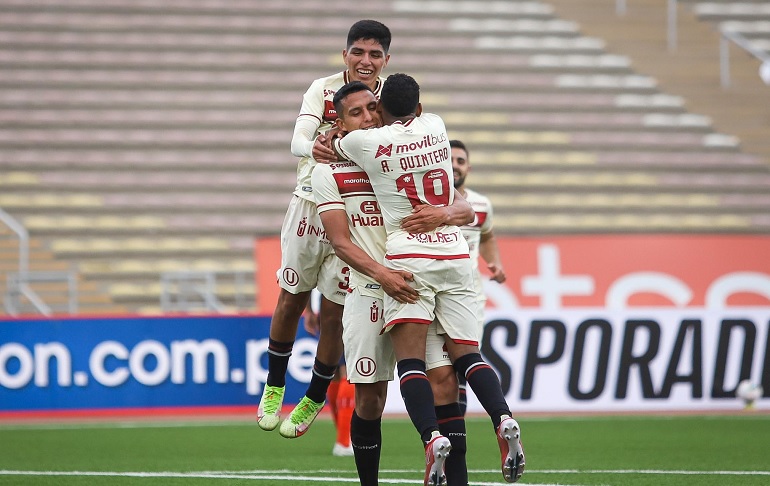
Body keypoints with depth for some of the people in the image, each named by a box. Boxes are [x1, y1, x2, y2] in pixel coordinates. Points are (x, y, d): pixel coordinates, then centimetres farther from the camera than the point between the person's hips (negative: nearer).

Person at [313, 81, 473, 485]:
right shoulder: (330, 173, 4)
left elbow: (466, 211, 6)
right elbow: (340, 241, -5)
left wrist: (444, 214, -18)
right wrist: (382, 275, -21)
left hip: (419, 285, 2)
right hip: (368, 293, -2)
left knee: (443, 379, -11)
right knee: (369, 397, 1)